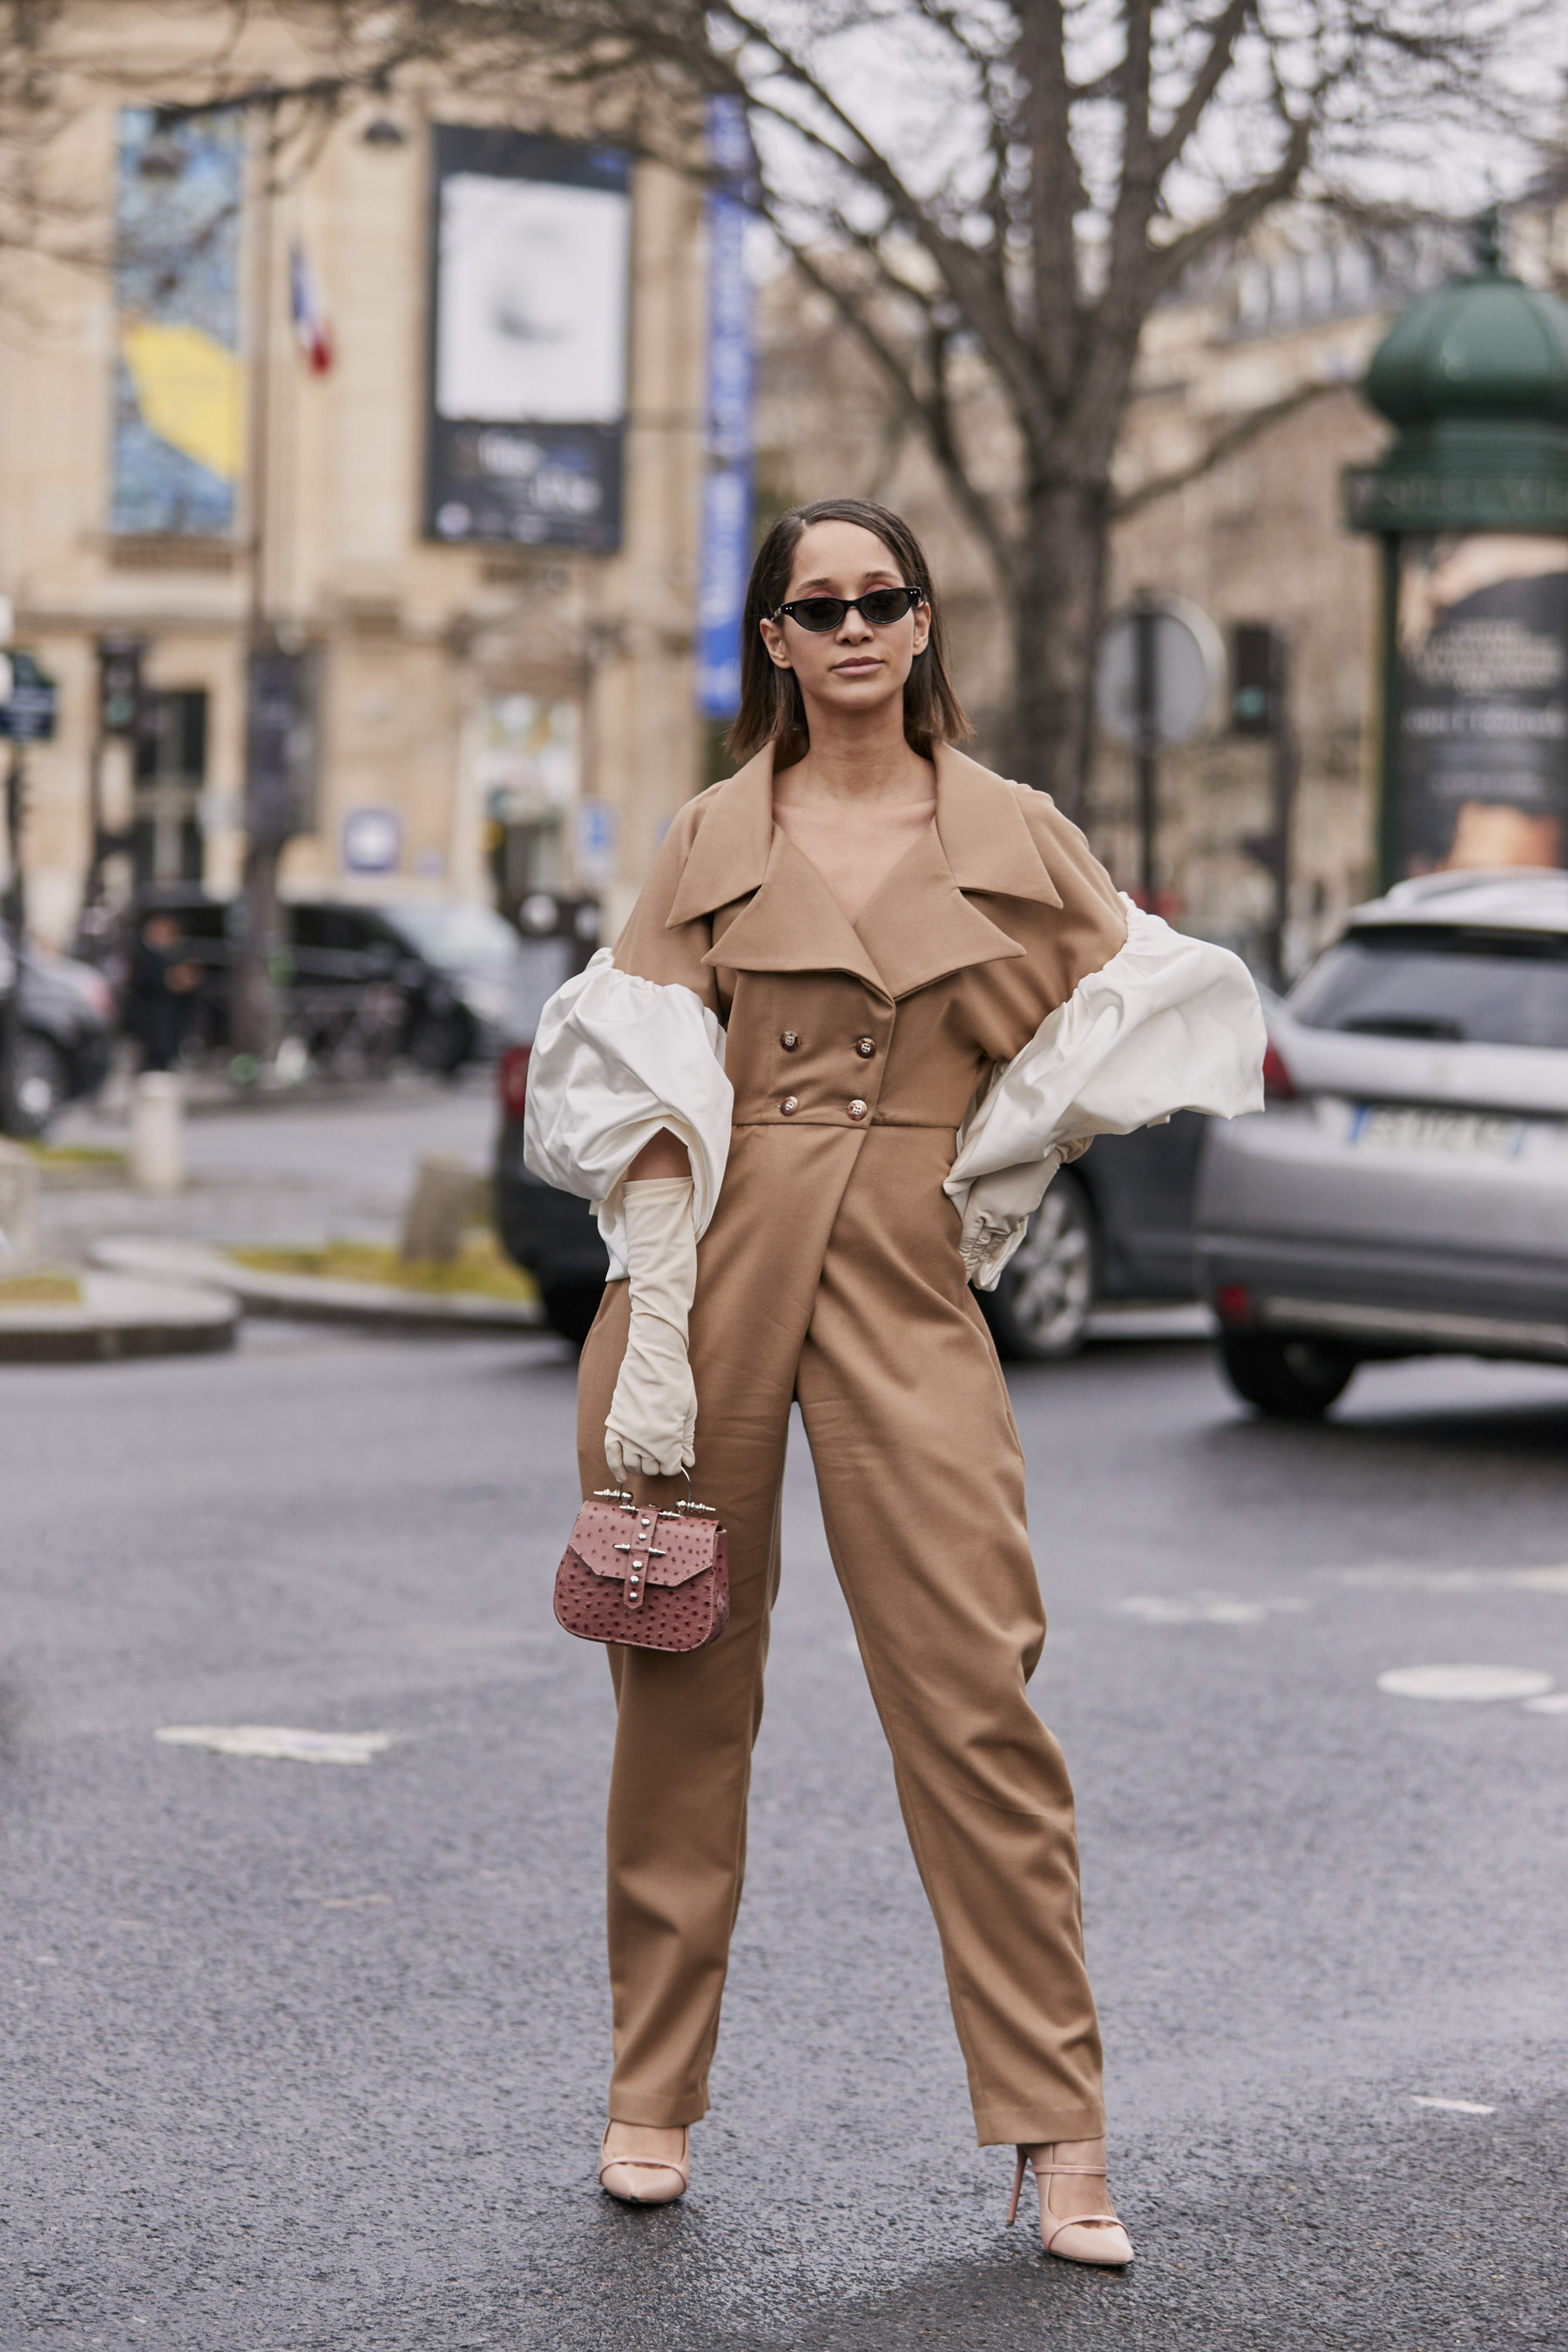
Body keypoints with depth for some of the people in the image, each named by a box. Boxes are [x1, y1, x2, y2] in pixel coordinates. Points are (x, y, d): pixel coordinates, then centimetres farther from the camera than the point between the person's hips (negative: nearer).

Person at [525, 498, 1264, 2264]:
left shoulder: (1014, 836, 9)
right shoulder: (712, 838, 8)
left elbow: (1140, 1021, 15)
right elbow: (647, 1096, 1)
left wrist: (985, 1176, 8)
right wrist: (652, 1341, -10)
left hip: (902, 1276, 0)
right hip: (715, 1256, 0)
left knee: (972, 1691, -6)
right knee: (684, 1688, 5)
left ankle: (1059, 2137, 0)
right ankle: (651, 2098, 18)